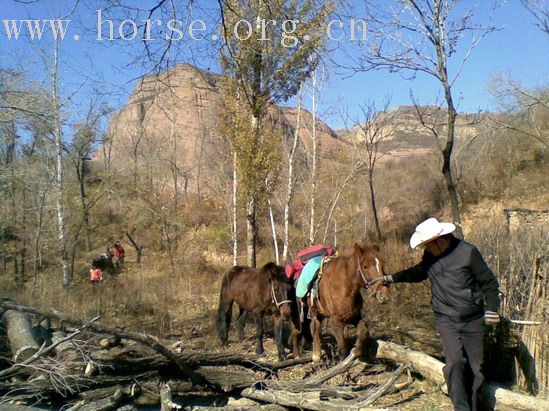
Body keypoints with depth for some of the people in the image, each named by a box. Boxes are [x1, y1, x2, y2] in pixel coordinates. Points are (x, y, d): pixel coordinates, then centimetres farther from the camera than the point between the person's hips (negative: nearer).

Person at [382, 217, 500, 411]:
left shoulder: (467, 252, -13)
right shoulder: (430, 256, 1)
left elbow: (489, 282, -5)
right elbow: (418, 272, 22)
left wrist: (492, 309, -15)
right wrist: (392, 278, 17)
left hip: (473, 319, -2)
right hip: (446, 319, 2)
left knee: (474, 365, 9)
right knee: (455, 361, -15)